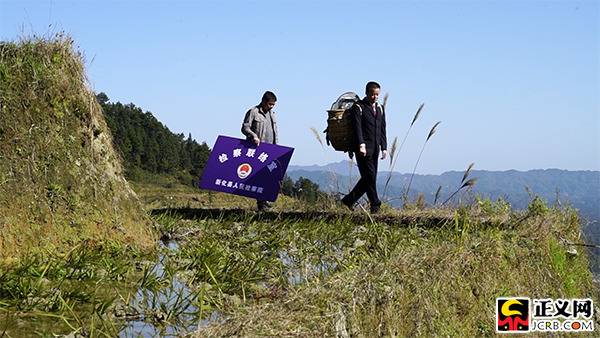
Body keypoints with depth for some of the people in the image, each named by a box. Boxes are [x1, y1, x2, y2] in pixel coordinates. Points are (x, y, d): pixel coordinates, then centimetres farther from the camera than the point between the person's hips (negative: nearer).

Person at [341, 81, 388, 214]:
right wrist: (361, 145, -23)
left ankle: (349, 200, 17)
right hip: (364, 148, -7)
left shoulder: (380, 108, 18)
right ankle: (375, 205, -4)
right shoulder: (358, 107, -2)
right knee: (370, 176, -9)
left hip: (375, 149, 7)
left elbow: (382, 129, 19)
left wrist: (384, 147, 11)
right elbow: (357, 128, -12)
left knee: (368, 178, 5)